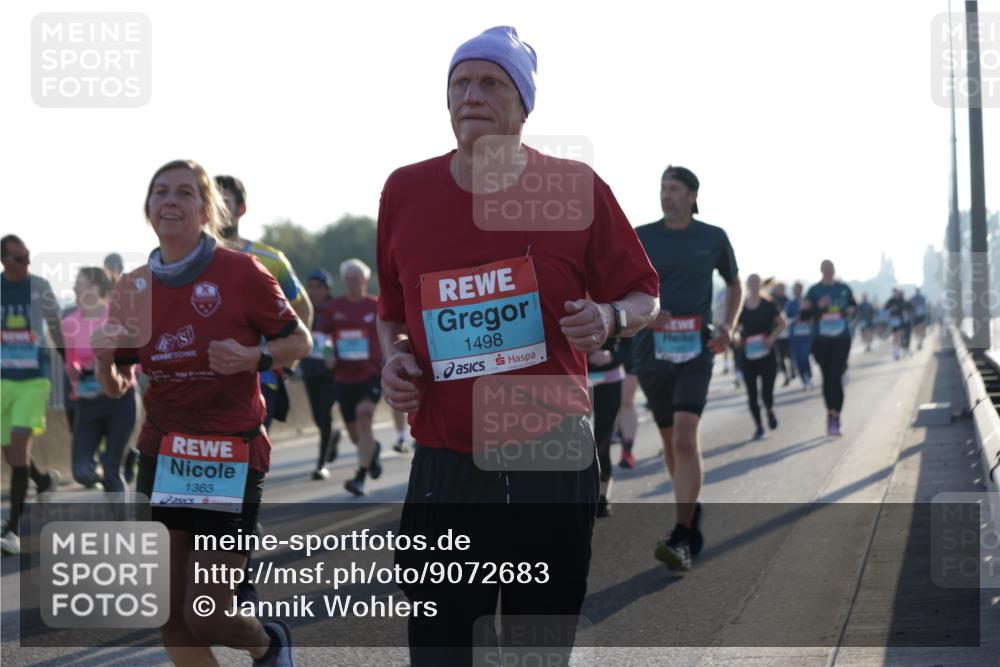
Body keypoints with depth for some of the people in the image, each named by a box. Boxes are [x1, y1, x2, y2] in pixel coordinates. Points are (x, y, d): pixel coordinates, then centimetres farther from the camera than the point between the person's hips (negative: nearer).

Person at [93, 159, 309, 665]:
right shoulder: (133, 288, 3)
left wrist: (254, 358, -19)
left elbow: (300, 341, 1)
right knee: (170, 618, 4)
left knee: (207, 616, -6)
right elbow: (116, 387, 10)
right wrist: (103, 357, -11)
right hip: (162, 457, 4)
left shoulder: (241, 272, -9)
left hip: (233, 457, -4)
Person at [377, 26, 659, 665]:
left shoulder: (576, 188, 0)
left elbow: (644, 295, 9)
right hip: (446, 464, 1)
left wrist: (608, 318, -13)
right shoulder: (406, 191, 6)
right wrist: (393, 359, 1)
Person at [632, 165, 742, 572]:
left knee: (685, 438, -18)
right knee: (670, 440, 13)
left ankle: (682, 539, -22)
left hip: (695, 352, -2)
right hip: (651, 351, 2)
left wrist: (728, 326, 2)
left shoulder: (713, 239, 5)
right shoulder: (641, 239, 4)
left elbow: (735, 284, 19)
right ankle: (692, 510, 37)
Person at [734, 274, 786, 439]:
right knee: (752, 393, 2)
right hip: (748, 356, 2)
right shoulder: (741, 308, 3)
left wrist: (772, 338, -11)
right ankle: (758, 426, 17)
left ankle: (770, 411, 27)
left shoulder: (768, 305, -2)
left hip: (767, 355, -2)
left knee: (767, 391, -8)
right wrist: (737, 339, -9)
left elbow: (782, 324, 4)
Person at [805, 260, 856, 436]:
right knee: (827, 378, 9)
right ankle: (831, 414, 24)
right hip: (821, 340, 1)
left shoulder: (844, 289, 6)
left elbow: (853, 306, 19)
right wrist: (818, 307, -21)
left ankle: (835, 417, -16)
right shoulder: (814, 291, 1)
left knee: (836, 377, -12)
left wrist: (850, 311, -4)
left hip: (841, 338, -1)